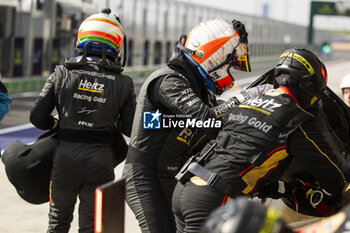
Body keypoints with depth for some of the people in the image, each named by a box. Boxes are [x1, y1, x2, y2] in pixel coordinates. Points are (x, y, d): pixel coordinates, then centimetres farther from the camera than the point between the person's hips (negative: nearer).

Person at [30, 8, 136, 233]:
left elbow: (38, 118, -1)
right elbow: (130, 129, 0)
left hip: (65, 156, 1)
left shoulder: (62, 74, -1)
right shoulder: (123, 84, -1)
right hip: (100, 159, -1)